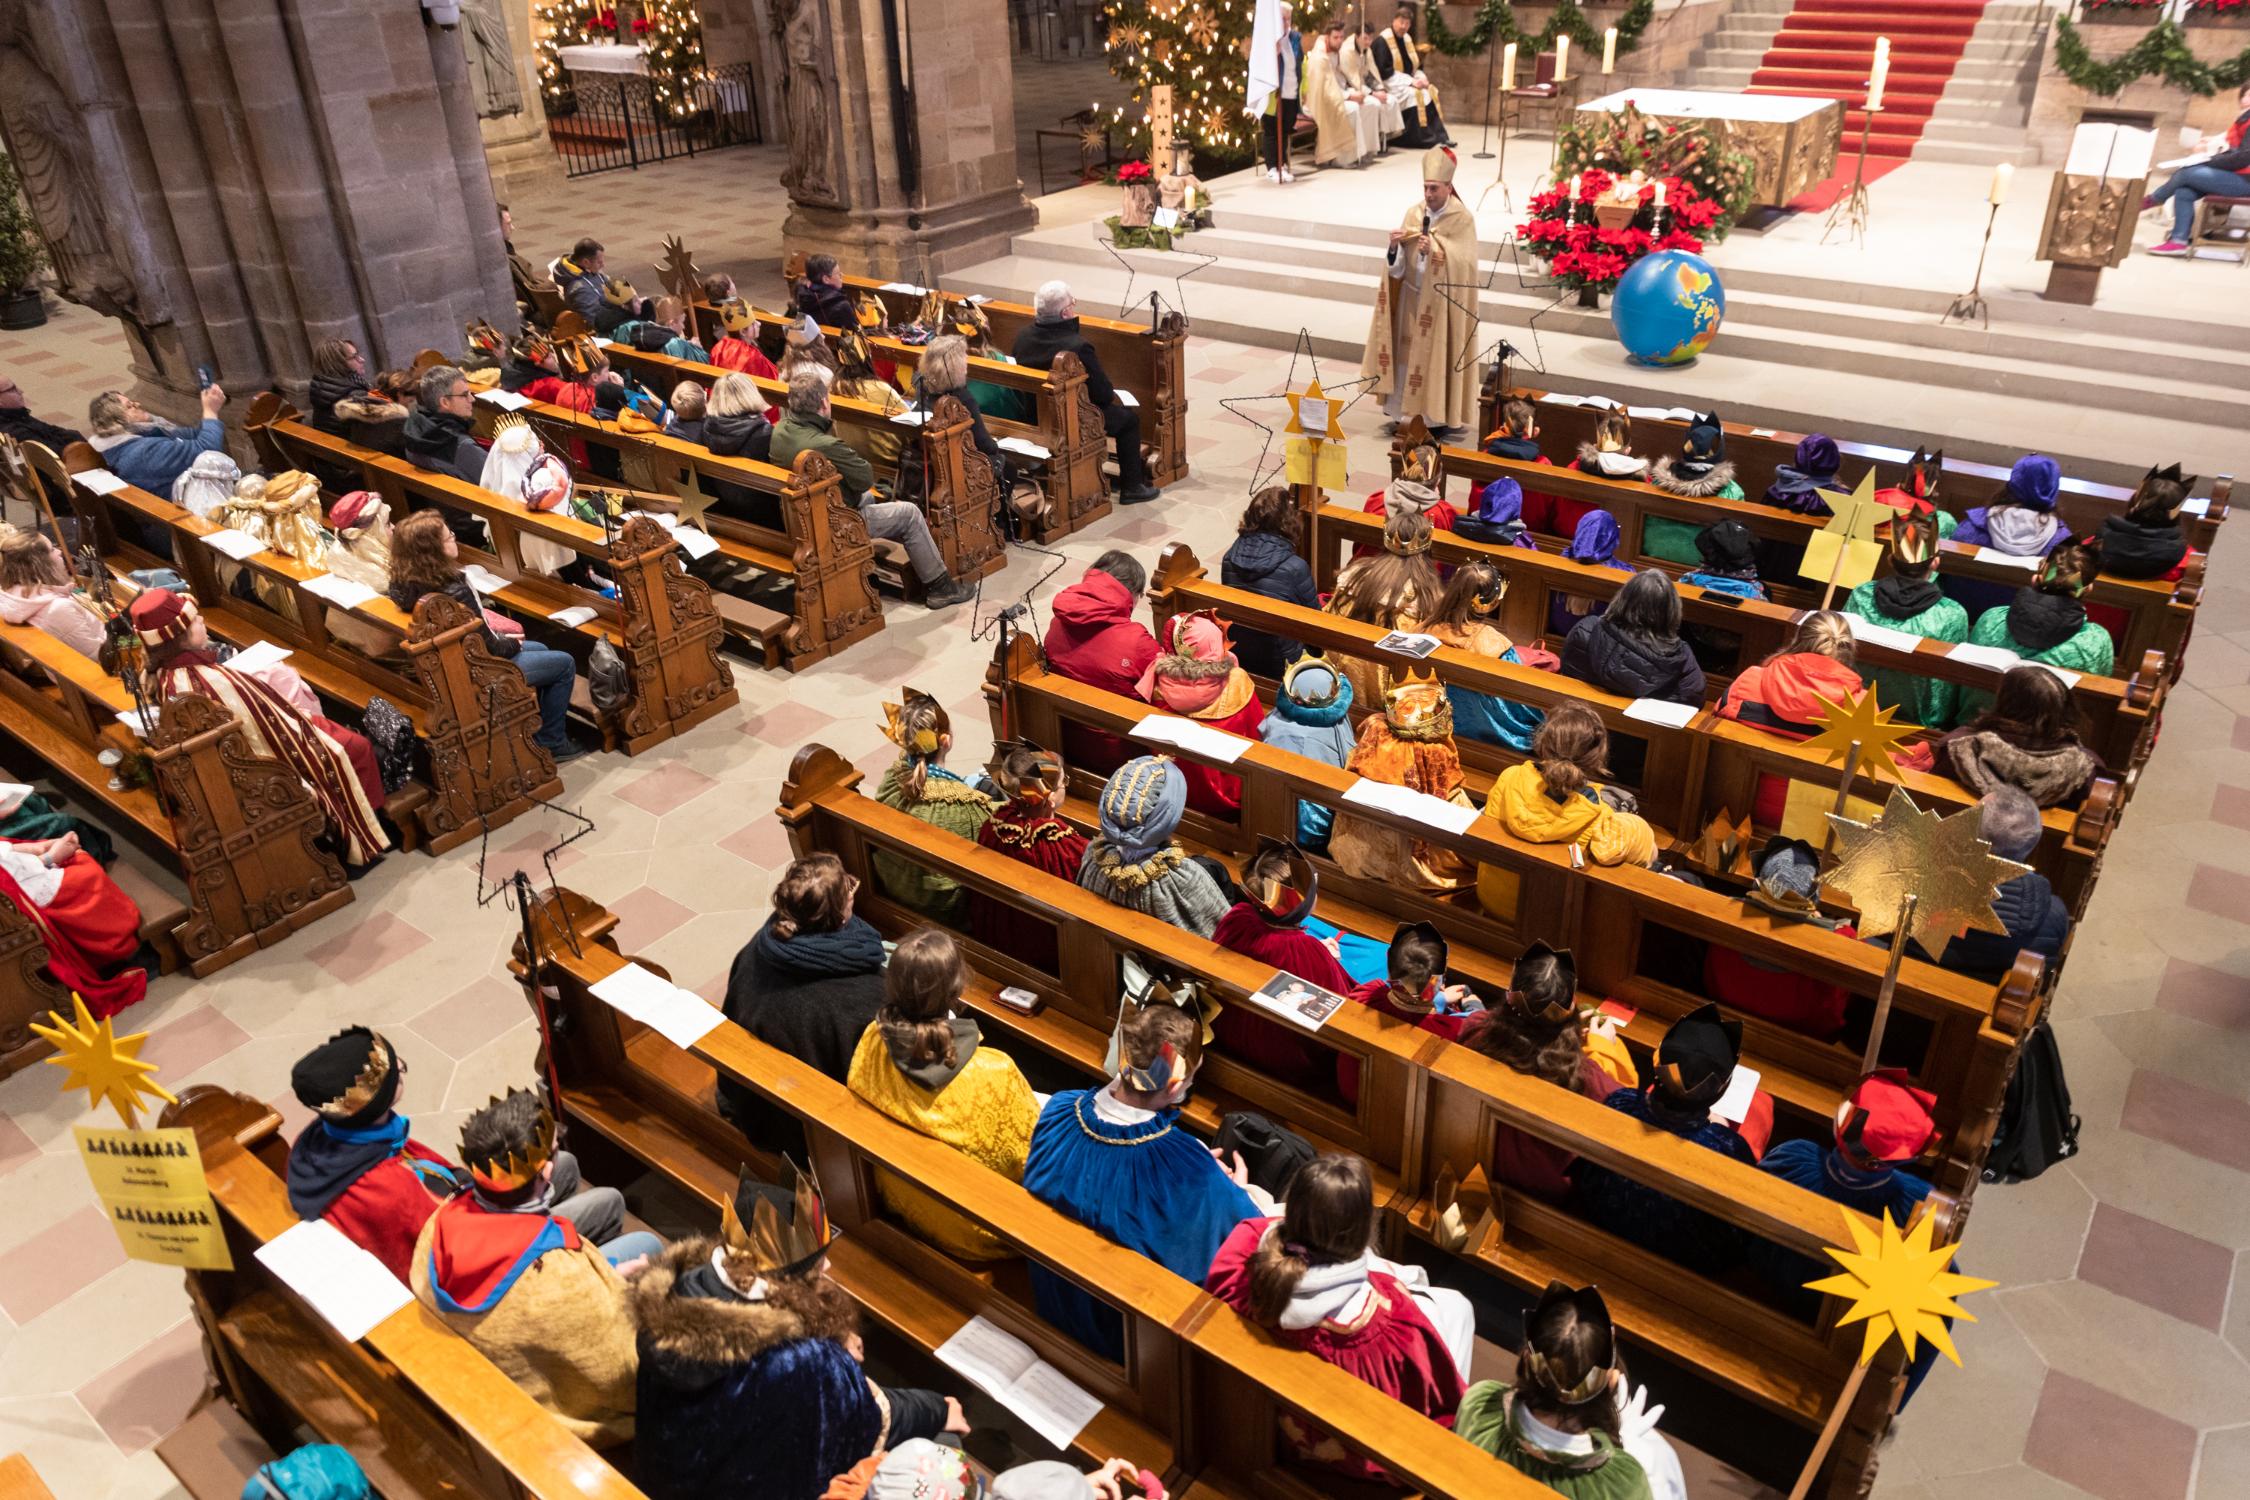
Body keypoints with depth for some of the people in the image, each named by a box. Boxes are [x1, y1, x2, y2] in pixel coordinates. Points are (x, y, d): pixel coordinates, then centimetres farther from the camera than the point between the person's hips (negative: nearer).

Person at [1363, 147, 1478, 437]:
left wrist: (1433, 251, -34)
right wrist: (1396, 245, -20)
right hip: (1412, 298, 5)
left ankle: (1441, 418, 9)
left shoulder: (1462, 218, -11)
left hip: (1443, 302, -5)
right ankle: (1399, 413, 16)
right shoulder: (1414, 213, 3)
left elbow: (1461, 262, -20)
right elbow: (1398, 264, 2)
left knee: (1438, 356, 0)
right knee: (1405, 351, 8)